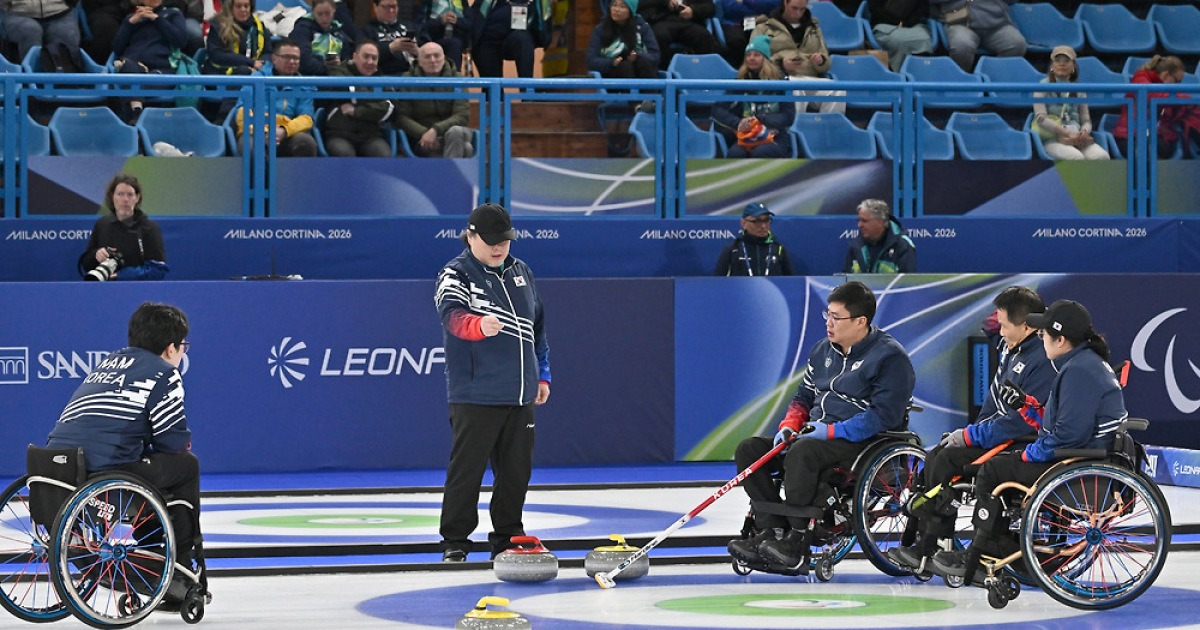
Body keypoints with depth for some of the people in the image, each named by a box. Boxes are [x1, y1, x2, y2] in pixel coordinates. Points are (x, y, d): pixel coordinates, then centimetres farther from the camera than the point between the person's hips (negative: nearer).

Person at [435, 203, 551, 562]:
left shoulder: (521, 272, 14)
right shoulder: (456, 275, -6)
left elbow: (537, 325, 23)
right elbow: (452, 314, -28)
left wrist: (542, 374, 21)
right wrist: (477, 325, -49)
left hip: (520, 395, 6)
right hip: (476, 395, -6)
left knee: (517, 470, 10)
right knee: (467, 469, -5)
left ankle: (507, 538, 21)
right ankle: (455, 542, 2)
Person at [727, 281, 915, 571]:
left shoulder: (890, 357, -11)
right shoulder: (823, 350, 14)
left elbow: (884, 415, -19)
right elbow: (804, 396, 23)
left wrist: (832, 431, -22)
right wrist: (789, 425, 2)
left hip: (862, 443, -9)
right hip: (815, 435, 9)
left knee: (801, 452, -36)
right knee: (749, 449, -6)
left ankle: (797, 544, -32)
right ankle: (772, 530, -15)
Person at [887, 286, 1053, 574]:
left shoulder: (1043, 361, -23)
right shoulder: (1012, 348, 9)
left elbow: (1022, 421, -26)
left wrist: (971, 436, -18)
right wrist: (972, 431, 6)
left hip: (1022, 447, -10)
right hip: (996, 433, 10)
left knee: (948, 461, -20)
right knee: (936, 456, -1)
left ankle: (939, 546, -9)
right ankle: (925, 545, -3)